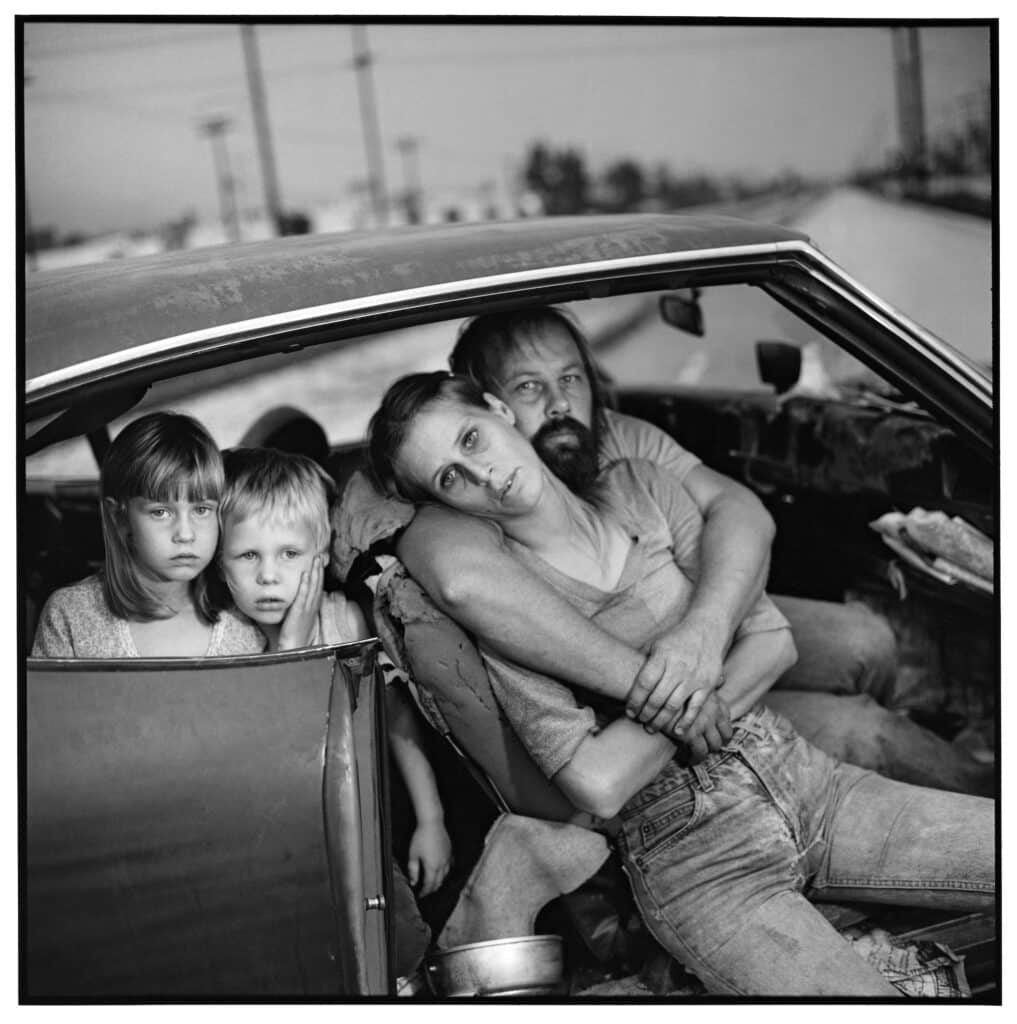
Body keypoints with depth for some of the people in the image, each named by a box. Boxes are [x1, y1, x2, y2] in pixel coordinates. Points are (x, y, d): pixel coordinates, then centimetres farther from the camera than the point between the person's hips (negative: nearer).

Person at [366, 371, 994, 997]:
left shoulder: (639, 488, 7)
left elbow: (775, 639, 6)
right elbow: (598, 786, -16)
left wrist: (706, 700, -12)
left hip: (807, 780, 6)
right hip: (695, 858, -5)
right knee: (868, 1000, -28)